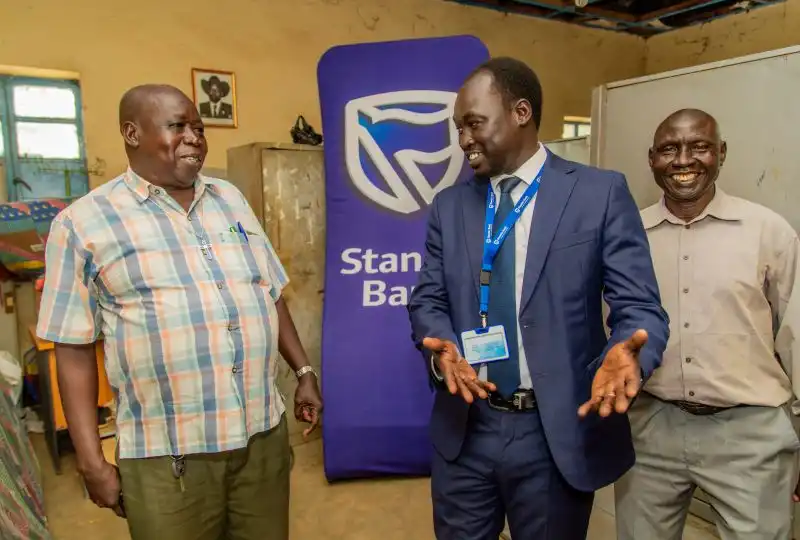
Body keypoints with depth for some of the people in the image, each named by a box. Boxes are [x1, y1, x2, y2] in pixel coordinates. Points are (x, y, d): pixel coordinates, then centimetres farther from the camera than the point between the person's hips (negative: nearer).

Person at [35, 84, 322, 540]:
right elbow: (75, 350, -3)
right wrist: (92, 462, -4)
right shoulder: (84, 222, -3)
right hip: (167, 458, -3)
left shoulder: (230, 199, 9)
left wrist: (305, 372, 10)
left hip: (264, 435, 4)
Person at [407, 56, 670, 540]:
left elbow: (640, 306, -7)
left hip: (558, 432, -2)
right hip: (464, 428, 3)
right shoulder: (449, 206, 6)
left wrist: (627, 354, -29)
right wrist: (442, 348, -16)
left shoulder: (601, 193, -6)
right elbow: (428, 300, 5)